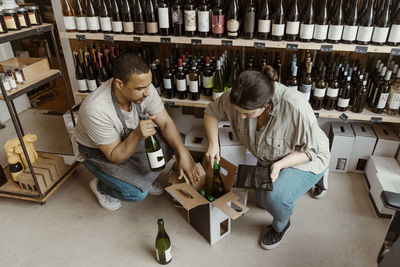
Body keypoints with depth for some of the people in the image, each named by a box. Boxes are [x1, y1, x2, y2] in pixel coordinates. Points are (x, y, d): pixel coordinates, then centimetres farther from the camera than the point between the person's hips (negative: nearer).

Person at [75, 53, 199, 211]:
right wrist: (137, 135, -46)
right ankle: (100, 186, 10)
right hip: (98, 151, -5)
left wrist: (183, 154, -28)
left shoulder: (144, 87, -24)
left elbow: (165, 123, -15)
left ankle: (142, 177, 10)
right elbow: (115, 156, -29)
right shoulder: (96, 110, -39)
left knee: (169, 143, -14)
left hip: (130, 138, 6)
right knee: (137, 192, -23)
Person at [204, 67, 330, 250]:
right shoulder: (236, 97, -28)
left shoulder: (296, 108, -41)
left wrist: (280, 165, -38)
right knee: (262, 200, 21)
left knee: (275, 198, -31)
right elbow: (211, 112, -7)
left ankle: (281, 226, 6)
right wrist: (213, 143, -21)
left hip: (306, 160, -5)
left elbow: (311, 150, -26)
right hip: (269, 159, 6)